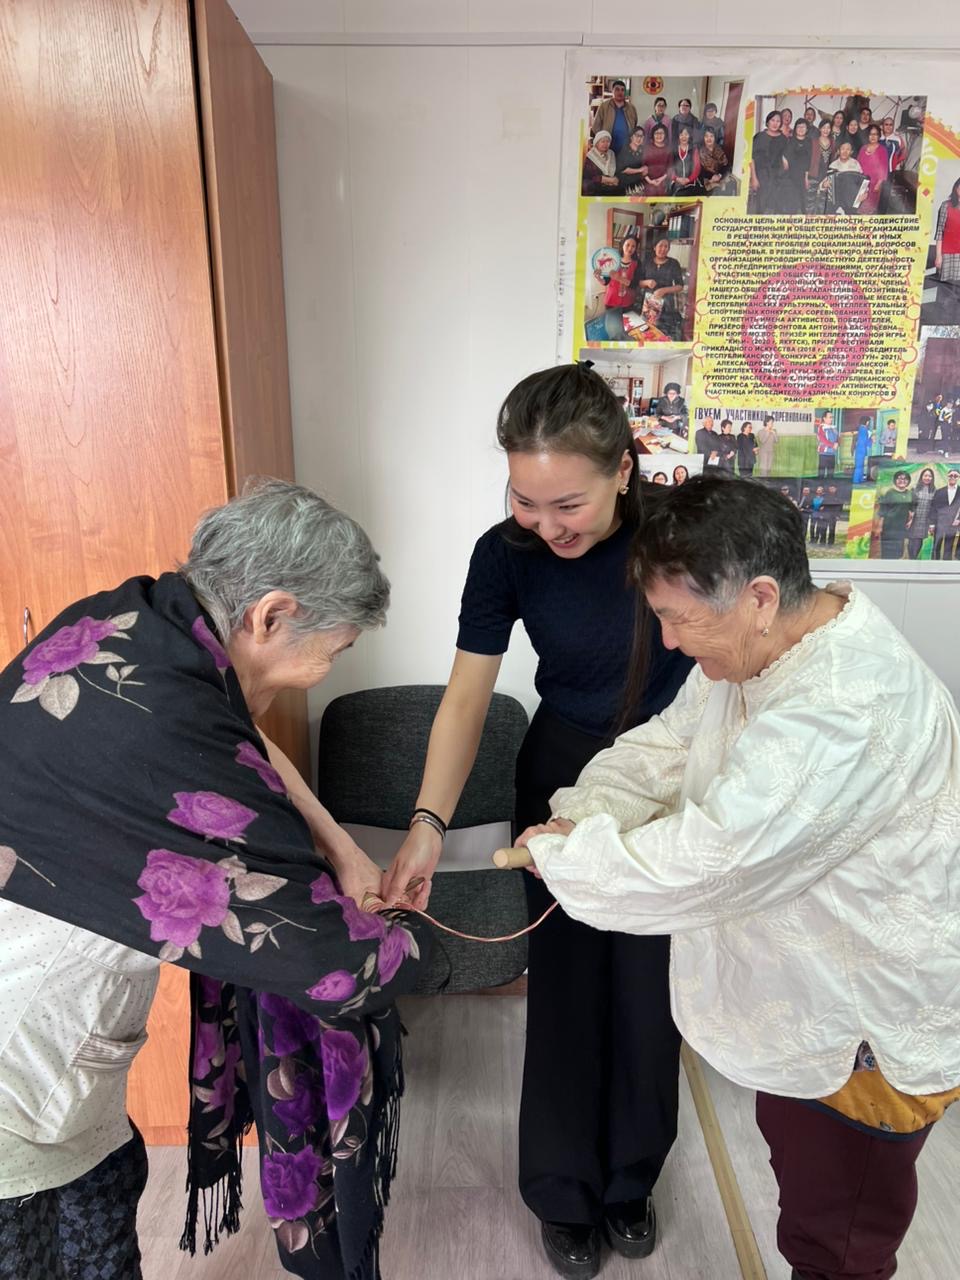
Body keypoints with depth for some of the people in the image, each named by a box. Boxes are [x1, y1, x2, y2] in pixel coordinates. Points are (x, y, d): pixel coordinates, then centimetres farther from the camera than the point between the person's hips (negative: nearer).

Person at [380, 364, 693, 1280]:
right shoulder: (505, 555, -17)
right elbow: (466, 697, -15)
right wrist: (429, 822, -26)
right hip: (561, 770, 0)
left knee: (646, 983, 13)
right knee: (565, 976, 10)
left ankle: (630, 1177, 42)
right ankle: (563, 1191, 37)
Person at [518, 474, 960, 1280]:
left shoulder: (848, 714, -38)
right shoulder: (760, 645, -7)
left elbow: (701, 863, -38)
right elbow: (667, 746, 1)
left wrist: (560, 855, -22)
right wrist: (576, 821, -15)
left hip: (873, 1031, -8)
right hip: (805, 999, 8)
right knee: (798, 1158, 31)